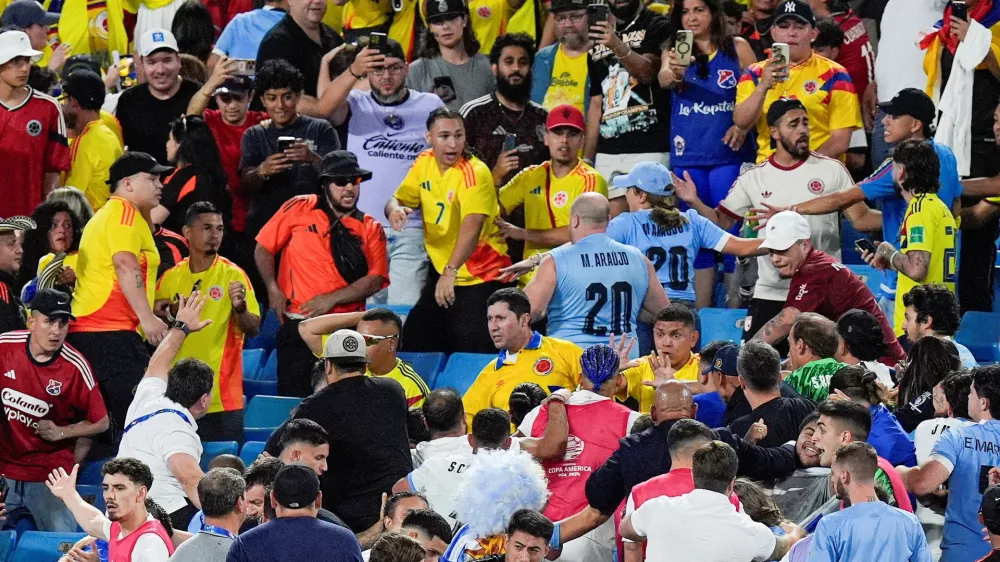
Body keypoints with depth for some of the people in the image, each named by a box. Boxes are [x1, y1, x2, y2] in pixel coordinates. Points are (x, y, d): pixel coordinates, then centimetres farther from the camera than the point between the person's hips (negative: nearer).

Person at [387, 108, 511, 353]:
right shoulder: (424, 163, 2)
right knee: (414, 342, 11)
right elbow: (399, 199, 9)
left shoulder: (475, 173, -21)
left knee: (472, 350, -13)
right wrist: (395, 209, -17)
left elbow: (471, 228, -33)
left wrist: (450, 272, -46)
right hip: (441, 271, 7)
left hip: (480, 276, -7)